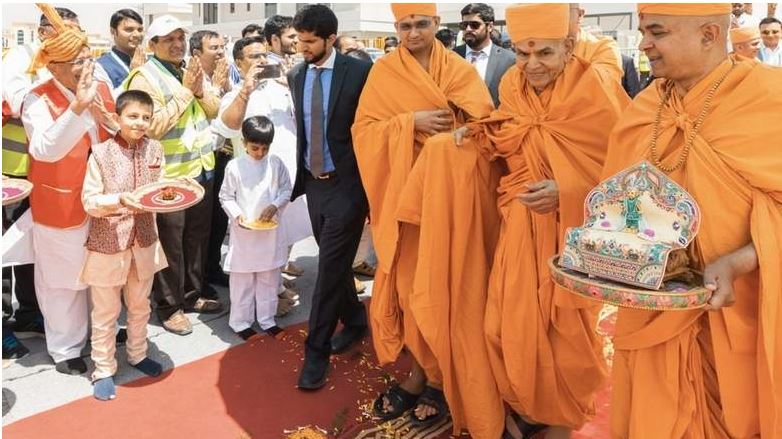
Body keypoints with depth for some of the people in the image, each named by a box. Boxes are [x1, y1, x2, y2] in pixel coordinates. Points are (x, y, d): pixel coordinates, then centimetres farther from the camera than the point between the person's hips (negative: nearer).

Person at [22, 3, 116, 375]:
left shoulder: (100, 89, 1)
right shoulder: (38, 100, -15)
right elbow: (45, 149, -31)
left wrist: (104, 116, -15)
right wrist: (78, 107, -39)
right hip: (60, 205, -5)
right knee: (63, 278, 9)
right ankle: (65, 348, 26)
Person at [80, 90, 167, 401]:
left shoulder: (155, 150, -2)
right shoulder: (101, 153, -13)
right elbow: (89, 201, -12)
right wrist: (121, 199, -28)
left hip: (144, 240, 4)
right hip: (108, 242, -4)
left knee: (140, 305, 21)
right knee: (105, 312, 9)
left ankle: (137, 354, 40)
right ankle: (103, 370, 24)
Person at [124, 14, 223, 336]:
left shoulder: (193, 68, 9)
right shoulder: (144, 78, -13)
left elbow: (215, 111, 9)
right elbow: (153, 127, -23)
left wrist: (200, 91, -11)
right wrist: (185, 92, -21)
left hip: (202, 168, 7)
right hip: (169, 175, -7)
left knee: (198, 236, 17)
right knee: (171, 243, 5)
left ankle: (193, 294, 34)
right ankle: (169, 306, 20)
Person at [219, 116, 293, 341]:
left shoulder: (276, 164, -2)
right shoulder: (235, 166, -7)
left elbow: (287, 189, 5)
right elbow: (226, 197, -1)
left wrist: (275, 206, -11)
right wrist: (237, 215, -16)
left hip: (271, 230, 3)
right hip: (244, 231, -2)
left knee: (269, 278, 13)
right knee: (242, 279, 6)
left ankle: (267, 320, 26)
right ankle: (240, 322, 20)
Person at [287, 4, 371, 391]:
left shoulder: (358, 71, -11)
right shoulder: (296, 75, 7)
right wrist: (300, 174, 14)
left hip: (345, 184, -6)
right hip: (313, 183, 6)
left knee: (330, 267, -4)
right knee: (333, 263, 17)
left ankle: (316, 353, 7)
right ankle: (354, 321, 39)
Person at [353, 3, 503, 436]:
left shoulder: (460, 69, 6)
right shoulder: (383, 72, 5)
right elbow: (364, 128, -1)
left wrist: (450, 139, -21)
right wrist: (412, 122, -15)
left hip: (451, 190, 0)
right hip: (404, 188, 0)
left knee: (446, 282, 0)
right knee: (411, 280, 2)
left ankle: (426, 375, 15)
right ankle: (425, 373, 17)